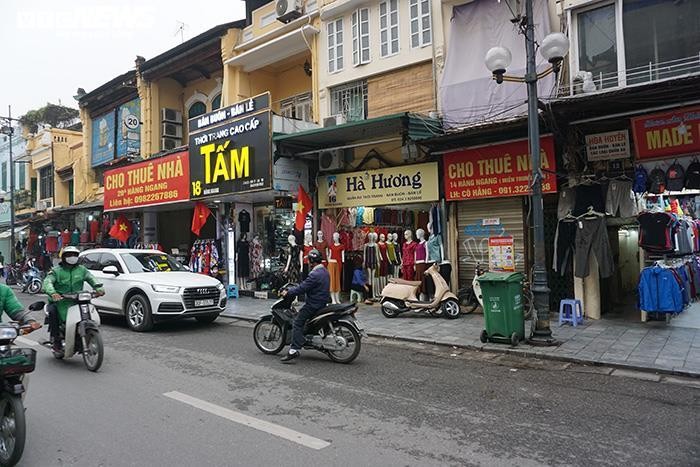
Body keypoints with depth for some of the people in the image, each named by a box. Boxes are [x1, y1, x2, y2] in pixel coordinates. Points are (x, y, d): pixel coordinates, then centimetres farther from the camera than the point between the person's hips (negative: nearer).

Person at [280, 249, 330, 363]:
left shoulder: (315, 274, -21)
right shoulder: (324, 271, 11)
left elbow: (302, 288, -22)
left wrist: (288, 292, -10)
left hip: (314, 304, -10)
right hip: (323, 302, 10)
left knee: (297, 323, -11)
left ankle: (294, 350, -19)